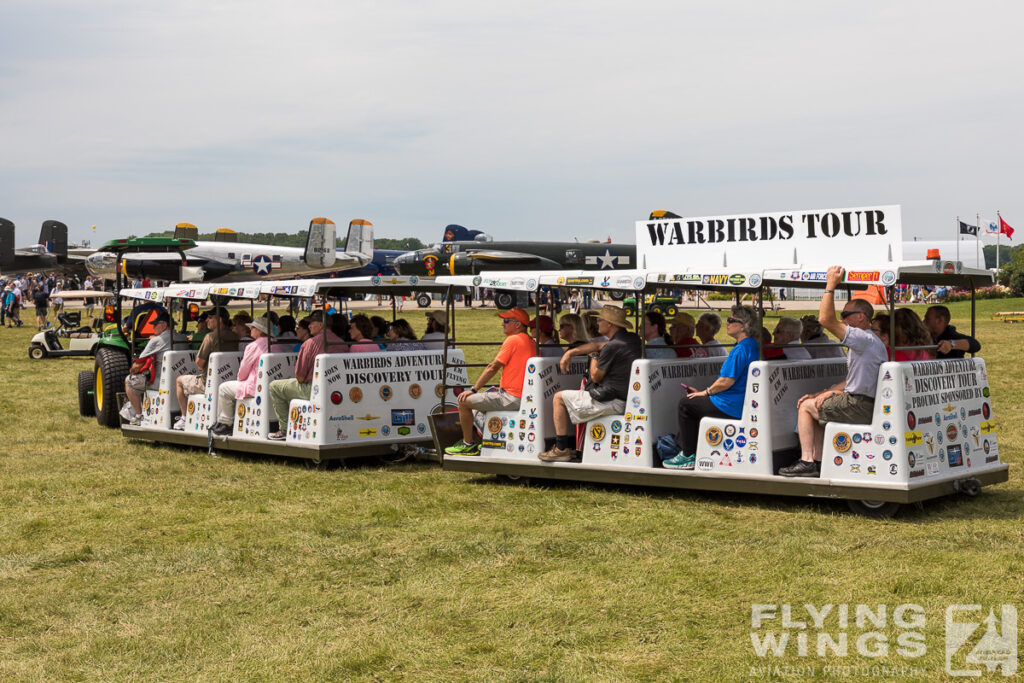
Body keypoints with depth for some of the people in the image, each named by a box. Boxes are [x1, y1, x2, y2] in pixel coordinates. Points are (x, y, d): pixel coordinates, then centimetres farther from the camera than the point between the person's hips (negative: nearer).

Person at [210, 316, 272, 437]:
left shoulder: (254, 346, -14)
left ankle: (225, 423, 13)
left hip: (255, 388, -9)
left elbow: (243, 369, -7)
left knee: (224, 388, 10)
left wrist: (240, 379, 16)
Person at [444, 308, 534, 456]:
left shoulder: (512, 340, -12)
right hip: (524, 396, 10)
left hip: (512, 398, -10)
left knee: (464, 401, -5)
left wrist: (473, 389, -5)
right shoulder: (530, 342, 15)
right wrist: (501, 387, 20)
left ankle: (469, 445, 3)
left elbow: (493, 368, -11)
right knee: (481, 396, 30)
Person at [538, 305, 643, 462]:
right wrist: (570, 352, 15)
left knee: (559, 397, 3)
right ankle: (571, 447, 29)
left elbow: (596, 377, -11)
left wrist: (594, 356, 7)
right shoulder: (633, 339, 8)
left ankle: (562, 449, 3)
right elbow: (597, 345, 18)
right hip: (625, 399, 10)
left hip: (611, 402, -10)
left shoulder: (612, 347, -21)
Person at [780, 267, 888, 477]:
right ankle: (817, 460, 17)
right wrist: (824, 393, 13)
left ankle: (807, 461, -2)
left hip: (859, 408, -10)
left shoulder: (865, 340, -16)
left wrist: (831, 285, -17)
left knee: (806, 406, 3)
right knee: (818, 406, 25)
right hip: (867, 406, 10)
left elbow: (826, 320, -24)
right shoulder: (866, 342, 19)